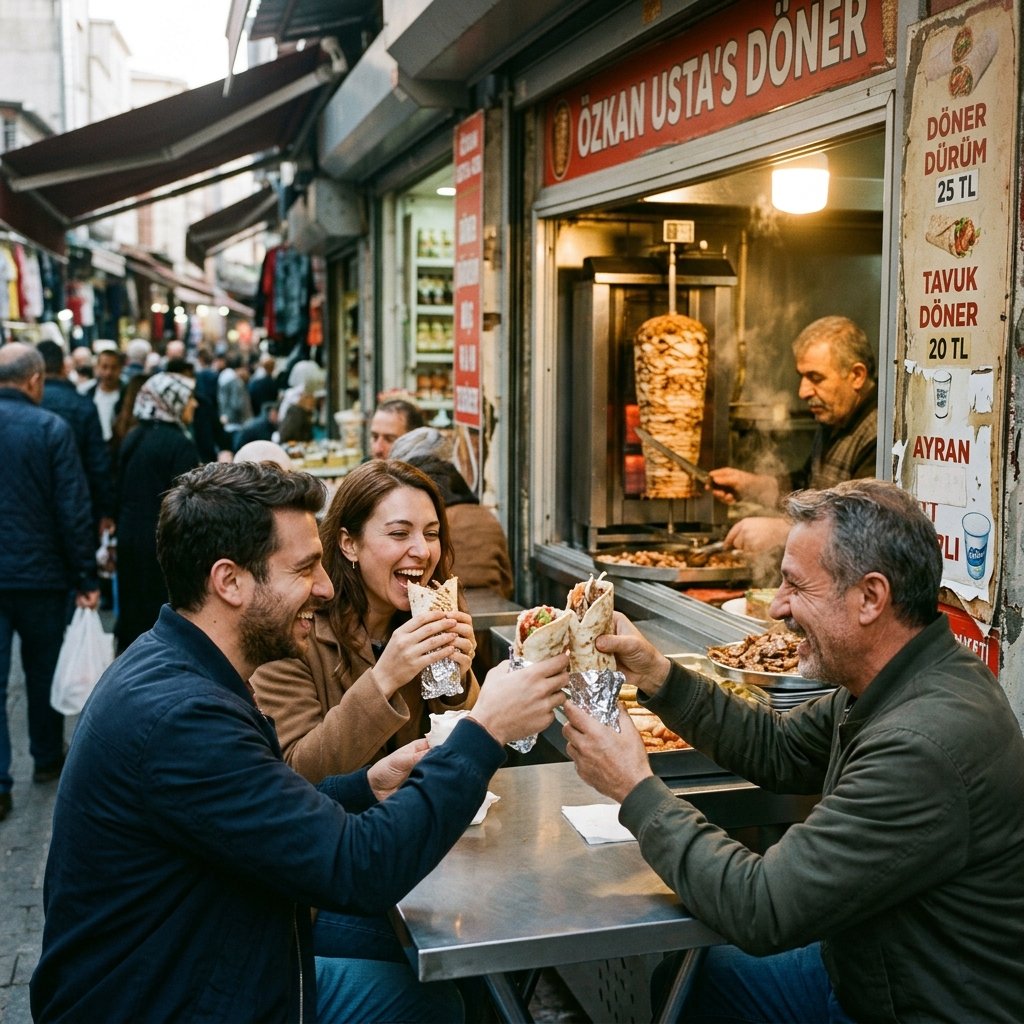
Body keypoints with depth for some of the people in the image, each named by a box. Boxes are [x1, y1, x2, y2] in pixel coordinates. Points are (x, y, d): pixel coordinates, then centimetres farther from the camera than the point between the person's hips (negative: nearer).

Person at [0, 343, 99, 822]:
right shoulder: (52, 428, -11)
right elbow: (74, 510, -13)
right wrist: (86, 577, -7)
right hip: (40, 571, -2)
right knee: (43, 669, 17)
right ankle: (47, 758, 32)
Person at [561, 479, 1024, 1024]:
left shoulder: (923, 747, -34)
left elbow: (760, 909, -31)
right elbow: (780, 749, 9)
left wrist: (636, 790, -19)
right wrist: (657, 675, -2)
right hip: (857, 972, 8)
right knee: (669, 975, 13)